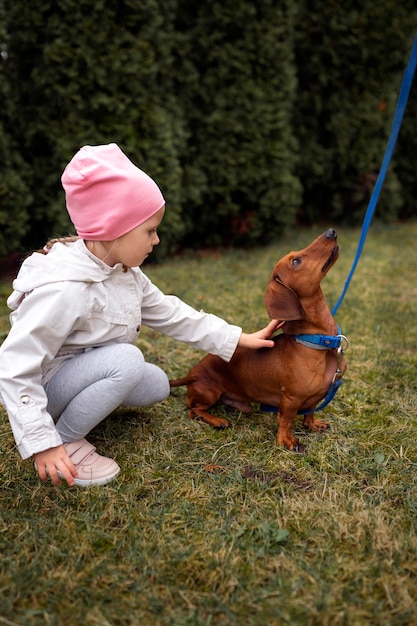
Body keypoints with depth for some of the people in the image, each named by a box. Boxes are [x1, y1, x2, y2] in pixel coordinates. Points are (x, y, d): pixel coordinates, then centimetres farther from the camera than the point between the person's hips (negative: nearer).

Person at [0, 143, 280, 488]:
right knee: (126, 360, -31)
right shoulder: (64, 289, -33)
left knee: (157, 385, 6)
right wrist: (42, 443, -32)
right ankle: (66, 441, -13)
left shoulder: (123, 270, -4)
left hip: (84, 368, 9)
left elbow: (168, 313, 3)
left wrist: (238, 339, 2)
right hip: (44, 384, -9)